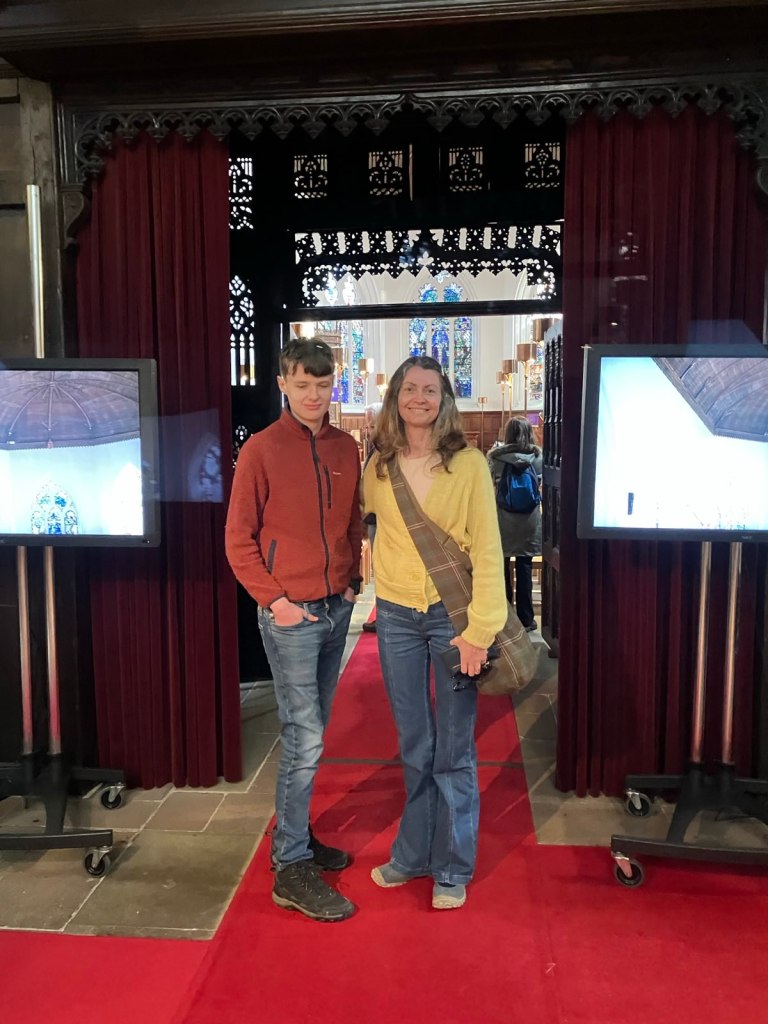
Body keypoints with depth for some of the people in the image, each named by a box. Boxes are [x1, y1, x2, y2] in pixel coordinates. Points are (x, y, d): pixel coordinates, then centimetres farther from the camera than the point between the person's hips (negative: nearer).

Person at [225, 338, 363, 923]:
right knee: (304, 739, -3)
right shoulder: (261, 450, -9)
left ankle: (297, 835, 33)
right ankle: (292, 869, 11)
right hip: (291, 613, -5)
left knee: (310, 732, 16)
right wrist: (274, 599, -12)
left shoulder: (346, 448, 7)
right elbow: (239, 539, -7)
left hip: (337, 609, 6)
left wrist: (352, 580, 6)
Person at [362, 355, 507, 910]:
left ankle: (452, 868, 26)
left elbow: (487, 549, -10)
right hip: (396, 616, 3)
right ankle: (413, 853, 35)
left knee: (454, 750, 7)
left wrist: (479, 630, -14)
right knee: (414, 746, 16)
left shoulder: (469, 463, -9)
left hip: (452, 614, -3)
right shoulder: (378, 467, 1)